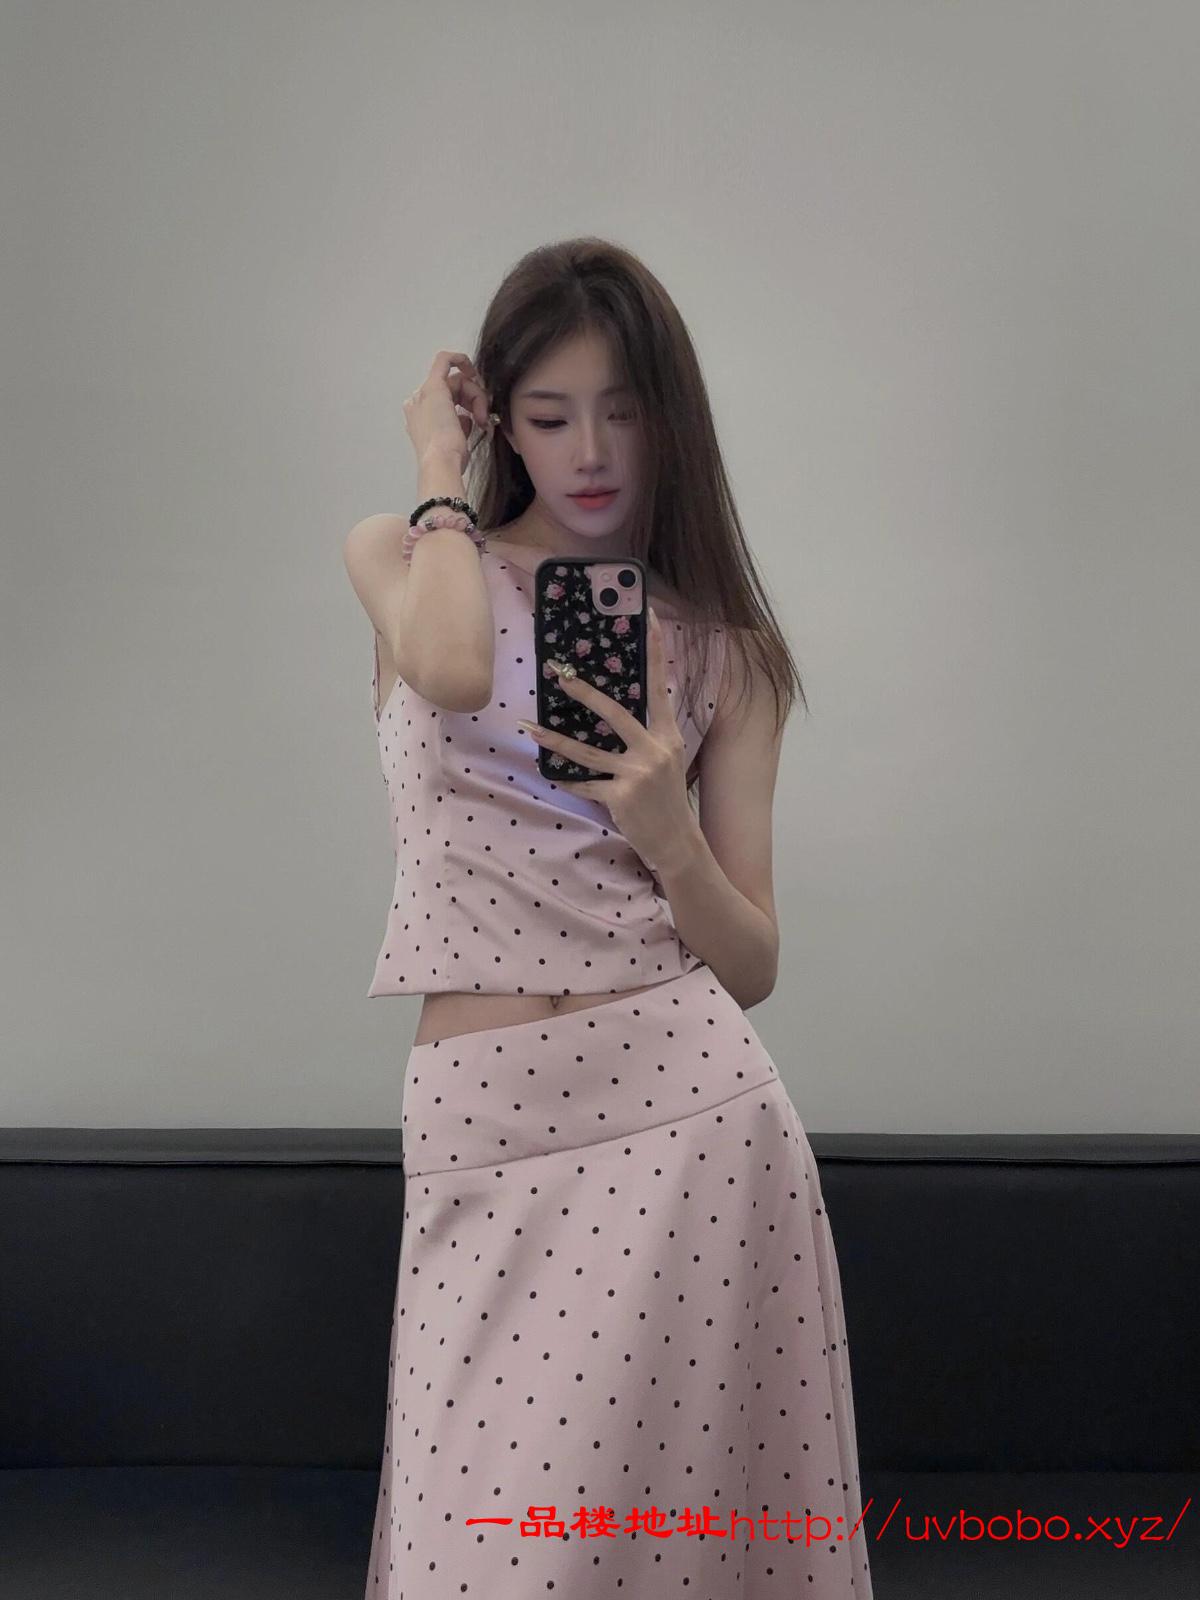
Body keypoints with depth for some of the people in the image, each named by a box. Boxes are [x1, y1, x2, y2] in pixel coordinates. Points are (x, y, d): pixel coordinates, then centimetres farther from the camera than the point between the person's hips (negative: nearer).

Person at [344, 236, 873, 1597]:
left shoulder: (724, 648, 9)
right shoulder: (401, 556, 9)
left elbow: (753, 964, 6)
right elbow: (453, 667, -18)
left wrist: (666, 834, -13)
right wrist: (442, 470, -2)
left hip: (688, 1102, 1)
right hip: (481, 1128, 0)